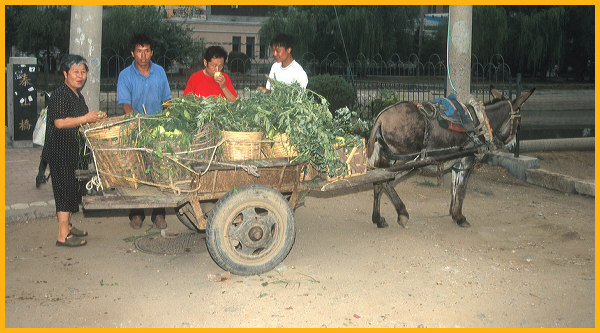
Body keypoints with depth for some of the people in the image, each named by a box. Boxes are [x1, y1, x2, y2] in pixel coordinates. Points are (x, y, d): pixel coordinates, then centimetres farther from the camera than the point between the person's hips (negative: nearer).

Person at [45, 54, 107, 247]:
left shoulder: (77, 95, 16)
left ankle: (67, 226, 27)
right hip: (60, 149, -10)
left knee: (72, 187, 15)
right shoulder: (61, 94, -15)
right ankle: (63, 236, -4)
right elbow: (59, 122, -24)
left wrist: (96, 118, 11)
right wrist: (86, 118, -22)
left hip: (73, 149, 10)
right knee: (65, 187, -8)